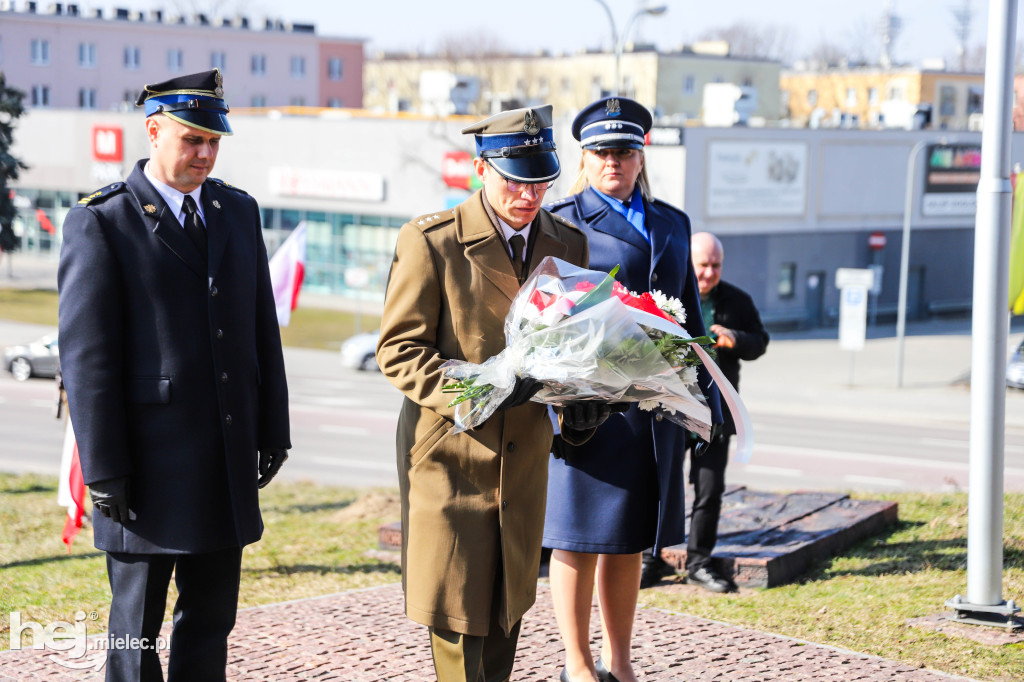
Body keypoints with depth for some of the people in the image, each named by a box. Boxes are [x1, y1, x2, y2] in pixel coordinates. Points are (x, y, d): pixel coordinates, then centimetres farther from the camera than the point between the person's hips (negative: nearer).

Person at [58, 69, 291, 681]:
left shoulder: (239, 211, 11)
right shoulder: (101, 222, -7)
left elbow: (263, 327, 14)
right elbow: (86, 354, -10)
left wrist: (273, 430, 10)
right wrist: (104, 469, -14)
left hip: (229, 463, 6)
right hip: (148, 462, -5)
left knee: (212, 617, 13)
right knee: (136, 627, 4)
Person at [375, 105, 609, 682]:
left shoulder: (569, 245, 7)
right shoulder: (431, 241, -8)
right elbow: (398, 349, -9)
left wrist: (586, 399, -7)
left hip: (525, 456, 5)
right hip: (450, 451, -5)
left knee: (508, 609, 13)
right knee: (457, 613, -2)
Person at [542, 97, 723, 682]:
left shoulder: (672, 223, 15)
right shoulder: (564, 223, 0)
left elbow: (689, 315, 19)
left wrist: (705, 394, 14)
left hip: (655, 407, 5)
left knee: (631, 539, 12)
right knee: (580, 535, 2)